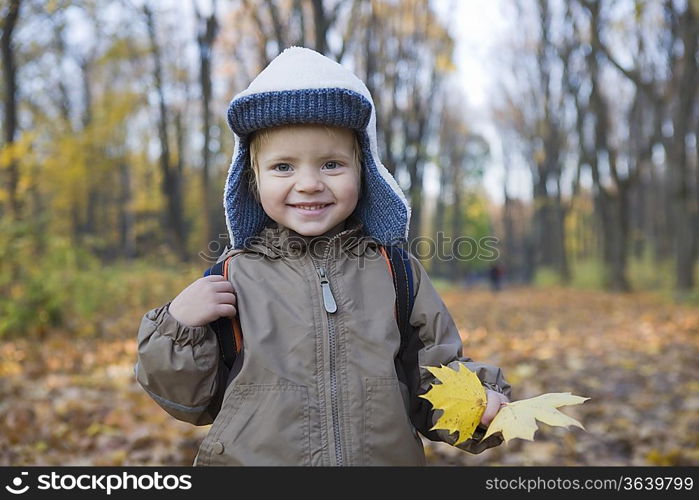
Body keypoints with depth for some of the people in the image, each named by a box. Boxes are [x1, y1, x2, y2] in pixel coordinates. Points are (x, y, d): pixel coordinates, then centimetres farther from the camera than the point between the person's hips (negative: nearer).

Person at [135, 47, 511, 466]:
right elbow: (189, 400, 0)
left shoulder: (399, 274, -3)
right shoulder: (234, 278, -6)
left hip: (391, 457, 1)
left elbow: (436, 375, 2)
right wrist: (178, 328, -15)